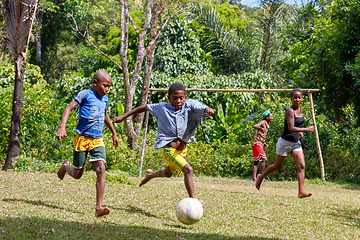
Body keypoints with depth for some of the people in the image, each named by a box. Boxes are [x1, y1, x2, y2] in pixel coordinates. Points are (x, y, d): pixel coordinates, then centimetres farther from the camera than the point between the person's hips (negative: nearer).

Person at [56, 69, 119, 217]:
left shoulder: (105, 99, 14)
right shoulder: (85, 94, -6)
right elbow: (69, 108, -13)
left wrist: (114, 133, 41)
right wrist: (62, 127, -27)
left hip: (98, 140, 4)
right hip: (82, 138, -4)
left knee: (101, 169, -17)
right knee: (77, 174, 6)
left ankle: (99, 207, -21)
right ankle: (65, 166, 45)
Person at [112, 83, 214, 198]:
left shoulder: (189, 105, -5)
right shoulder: (162, 107, -6)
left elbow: (200, 108, -24)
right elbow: (145, 107, 7)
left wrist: (207, 110, -49)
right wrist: (123, 116, 9)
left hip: (183, 150, 5)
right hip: (170, 150, -5)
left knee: (168, 173, 30)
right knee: (188, 170, -25)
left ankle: (151, 174, 62)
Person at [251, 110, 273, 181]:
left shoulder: (266, 125, 19)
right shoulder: (263, 122, -8)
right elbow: (254, 126, -26)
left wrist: (264, 143, 17)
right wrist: (262, 128, -41)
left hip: (259, 144, 10)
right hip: (257, 143, -10)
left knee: (255, 161, 6)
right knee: (264, 159, -13)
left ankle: (254, 177, 5)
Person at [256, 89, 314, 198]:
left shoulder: (300, 110, 8)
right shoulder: (290, 111, -18)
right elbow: (291, 128, -28)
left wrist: (299, 132, 8)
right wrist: (307, 129, -26)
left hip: (296, 143, 7)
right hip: (285, 142, -7)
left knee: (301, 166, -10)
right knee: (277, 166, 9)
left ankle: (301, 191, -16)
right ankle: (260, 177, 35)